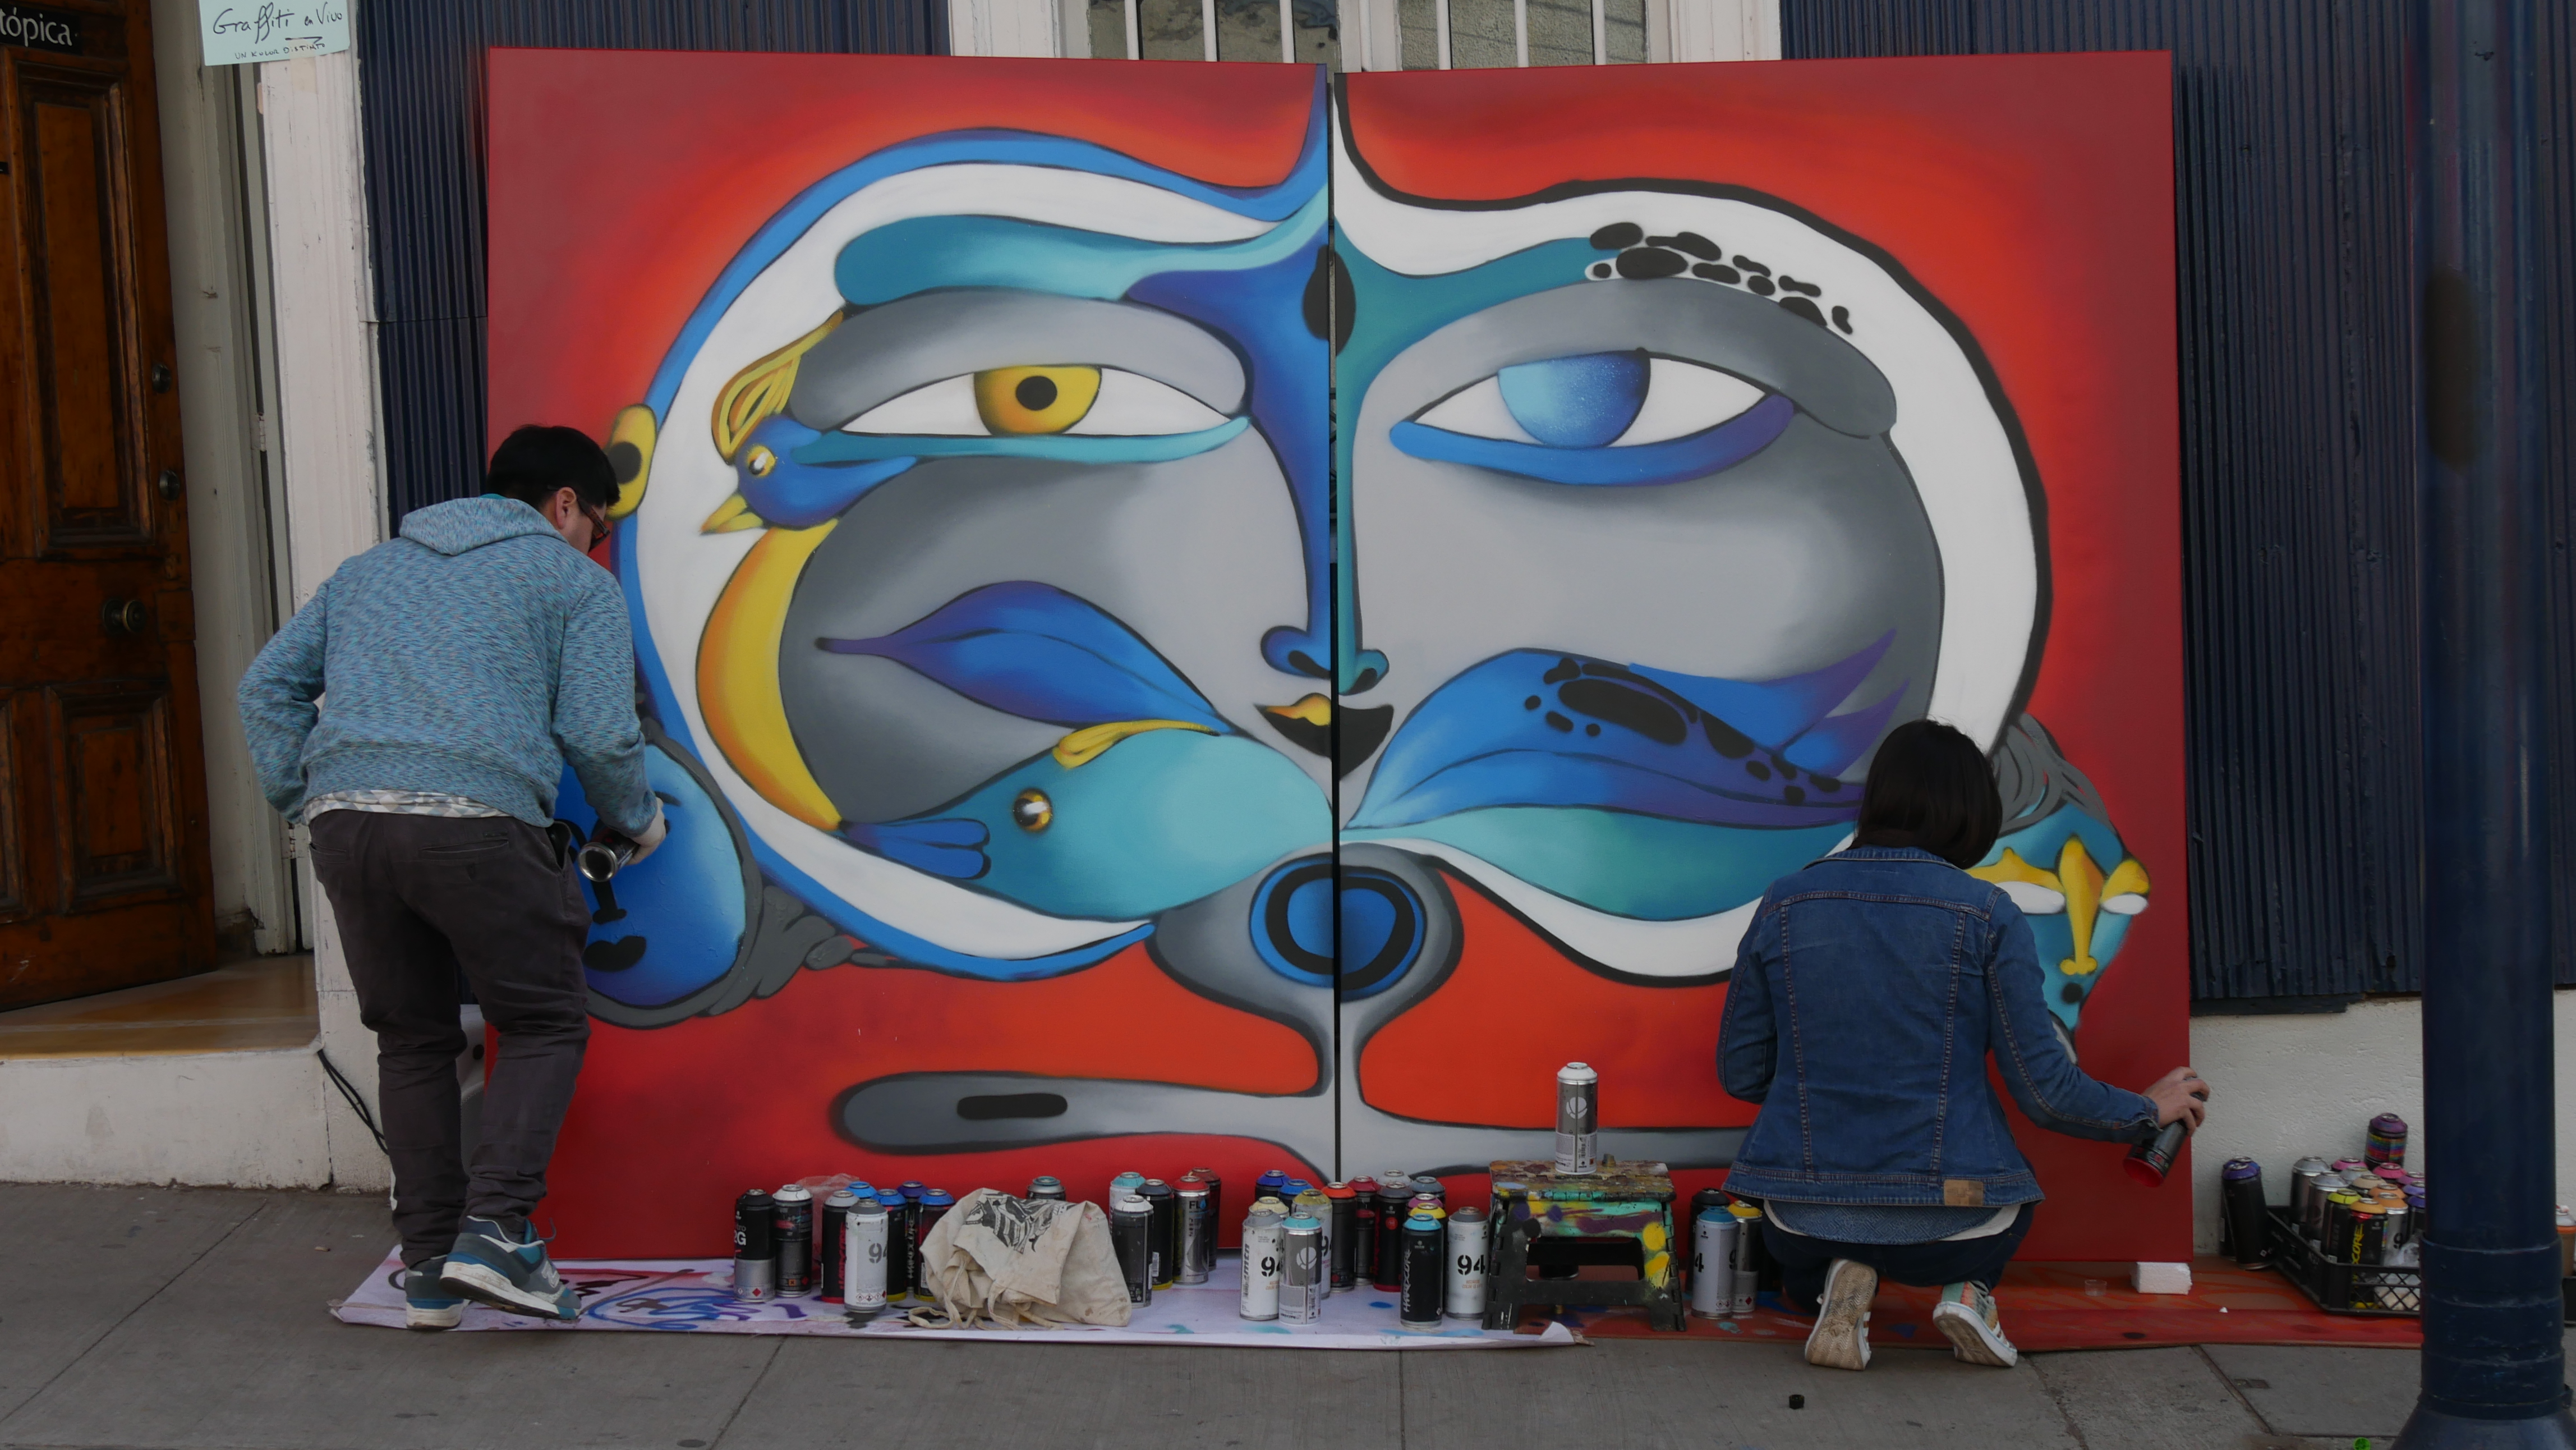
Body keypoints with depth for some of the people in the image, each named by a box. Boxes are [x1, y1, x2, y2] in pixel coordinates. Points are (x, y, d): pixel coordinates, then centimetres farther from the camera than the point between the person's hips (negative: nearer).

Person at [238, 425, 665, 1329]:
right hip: (476, 821, -5)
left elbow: (268, 687, 22)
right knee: (546, 1025, 9)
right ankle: (492, 1230, -6)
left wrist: (304, 802, 20)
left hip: (344, 822, 5)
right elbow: (598, 734, 1)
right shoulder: (574, 581, 13)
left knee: (411, 1039, 16)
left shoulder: (372, 567, 29)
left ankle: (429, 1267, 17)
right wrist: (636, 821, 17)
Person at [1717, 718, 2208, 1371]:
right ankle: (1968, 1288, 6)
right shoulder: (1986, 914, -8)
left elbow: (1740, 1071, 6)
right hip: (1946, 1226, -1)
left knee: (1800, 1268, 38)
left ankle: (1839, 1282, 3)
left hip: (1807, 1214, 1)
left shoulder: (1784, 903, 0)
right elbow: (2046, 1090, -6)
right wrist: (2150, 1109, 14)